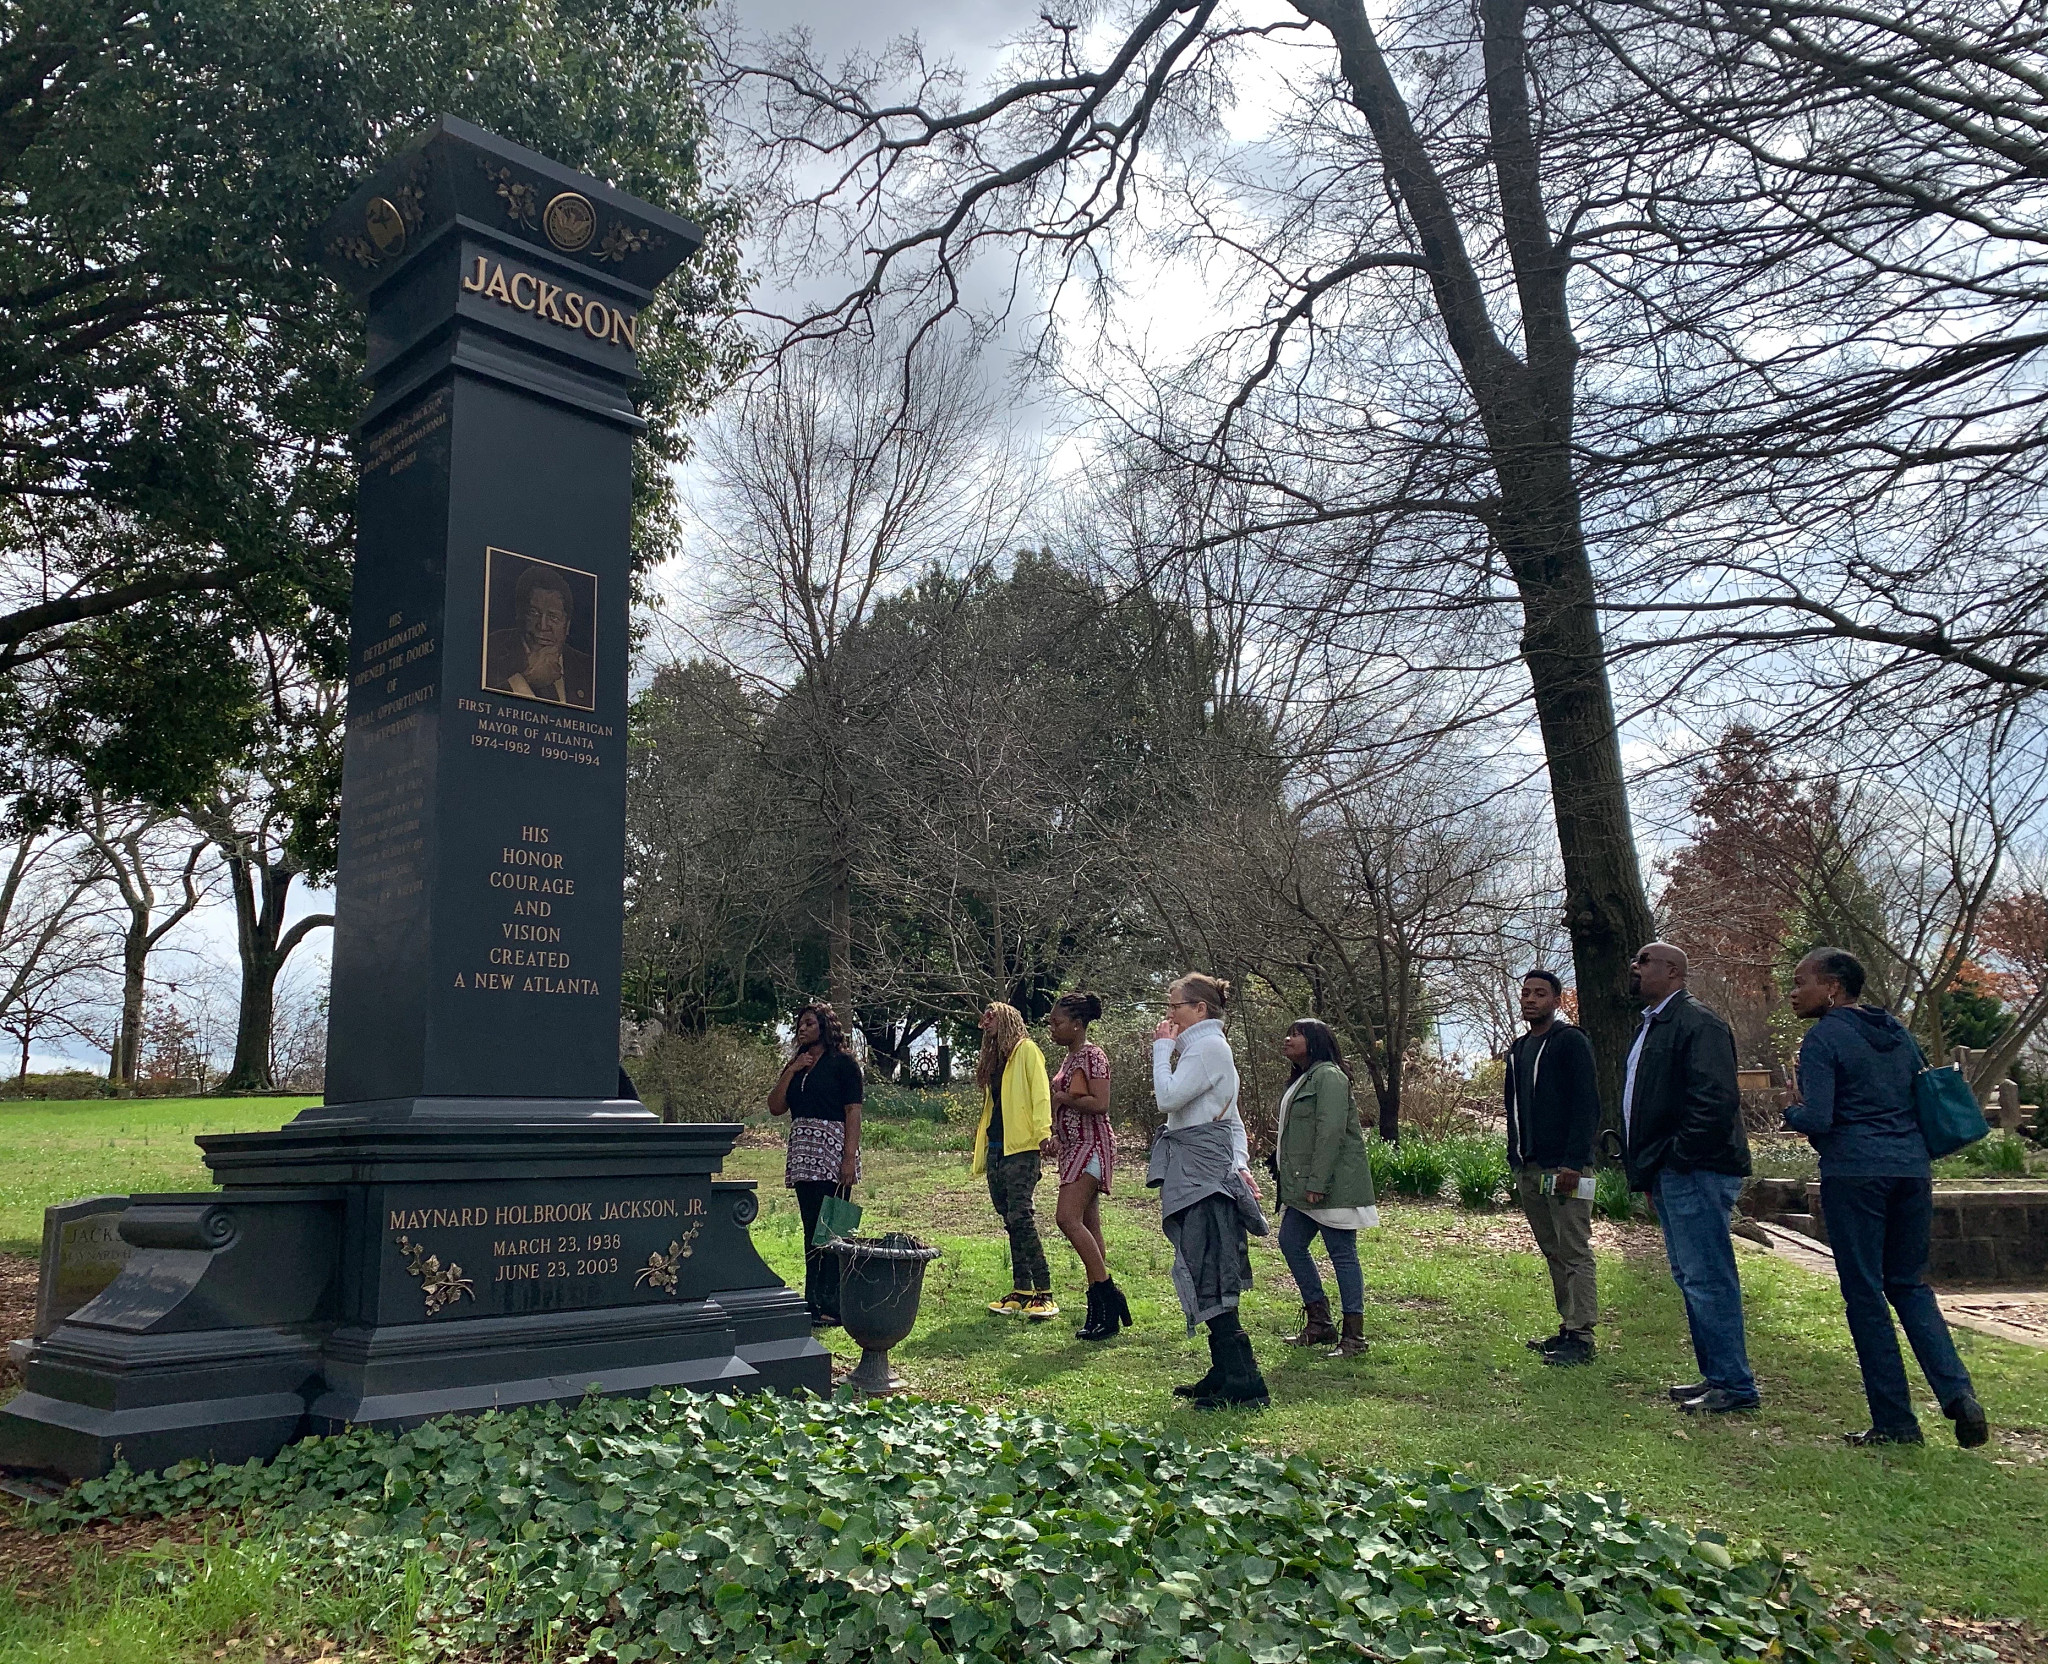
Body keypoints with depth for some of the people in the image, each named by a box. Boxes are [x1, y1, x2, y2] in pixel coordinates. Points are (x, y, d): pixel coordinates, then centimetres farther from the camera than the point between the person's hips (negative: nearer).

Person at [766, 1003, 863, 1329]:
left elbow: (853, 1113, -7)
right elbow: (775, 1107, 11)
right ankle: (813, 1303, 12)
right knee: (811, 1231, 8)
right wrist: (791, 1071, 0)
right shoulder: (796, 1065, 18)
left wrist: (850, 1158, -16)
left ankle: (833, 1306, -5)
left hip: (832, 1153, -7)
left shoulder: (843, 1064, -1)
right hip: (802, 1155, 7)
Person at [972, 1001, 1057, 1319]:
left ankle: (1043, 1293, -12)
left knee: (1020, 1217, -14)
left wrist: (1043, 1131, -23)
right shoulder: (993, 1058, 21)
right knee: (1011, 1221, 9)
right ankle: (1021, 1291, 13)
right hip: (995, 1148, 8)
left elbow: (1040, 1093, -12)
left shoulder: (1026, 1050, -2)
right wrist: (981, 1133, 17)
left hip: (1021, 1148, -8)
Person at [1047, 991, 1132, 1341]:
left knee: (1068, 1218, -20)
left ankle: (1108, 1293, -13)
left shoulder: (1092, 1056, -12)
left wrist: (1060, 1098, -14)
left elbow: (1099, 1104, -22)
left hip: (1091, 1145, -10)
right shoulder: (1069, 1058, 16)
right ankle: (1100, 1311, 8)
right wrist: (1055, 1135, 11)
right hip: (1073, 1146, 10)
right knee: (1088, 1228, 7)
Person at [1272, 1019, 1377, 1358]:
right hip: (1302, 1184, 10)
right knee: (1290, 1242, 10)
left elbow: (1330, 1132, -20)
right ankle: (1319, 1323, 20)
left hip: (1332, 1184, -10)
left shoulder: (1328, 1076, -12)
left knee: (1342, 1254, -4)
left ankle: (1354, 1335, 3)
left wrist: (1317, 1183, -23)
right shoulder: (1301, 1079, 19)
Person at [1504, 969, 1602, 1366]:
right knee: (1553, 1253, 11)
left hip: (1564, 1168, -8)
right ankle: (1567, 1329, 17)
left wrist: (1573, 1164, -19)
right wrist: (1515, 1158, 14)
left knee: (1574, 1253, -4)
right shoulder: (1518, 1050, 17)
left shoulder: (1571, 1042, -6)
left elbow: (1586, 1105, -13)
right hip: (1528, 1169, 8)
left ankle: (1581, 1337, -2)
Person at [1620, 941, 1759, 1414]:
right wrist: (1644, 1165, 18)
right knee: (1690, 1278, 15)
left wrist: (1678, 1157, -19)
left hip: (1694, 1173, -11)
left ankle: (1733, 1386, 0)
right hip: (1669, 1175, 11)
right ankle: (1714, 1376, 23)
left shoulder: (1697, 1023, -13)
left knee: (1708, 1279, -7)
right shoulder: (1651, 1025, 20)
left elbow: (1715, 1099, -23)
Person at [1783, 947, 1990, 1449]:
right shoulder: (1897, 1030, 13)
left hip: (1854, 1173, -7)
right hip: (1912, 1168, 7)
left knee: (1864, 1293, 3)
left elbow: (1816, 1120, -16)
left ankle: (1895, 1421, 5)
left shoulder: (1823, 1038, -9)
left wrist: (1791, 1110, 4)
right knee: (1910, 1284, 17)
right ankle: (1958, 1393, -1)